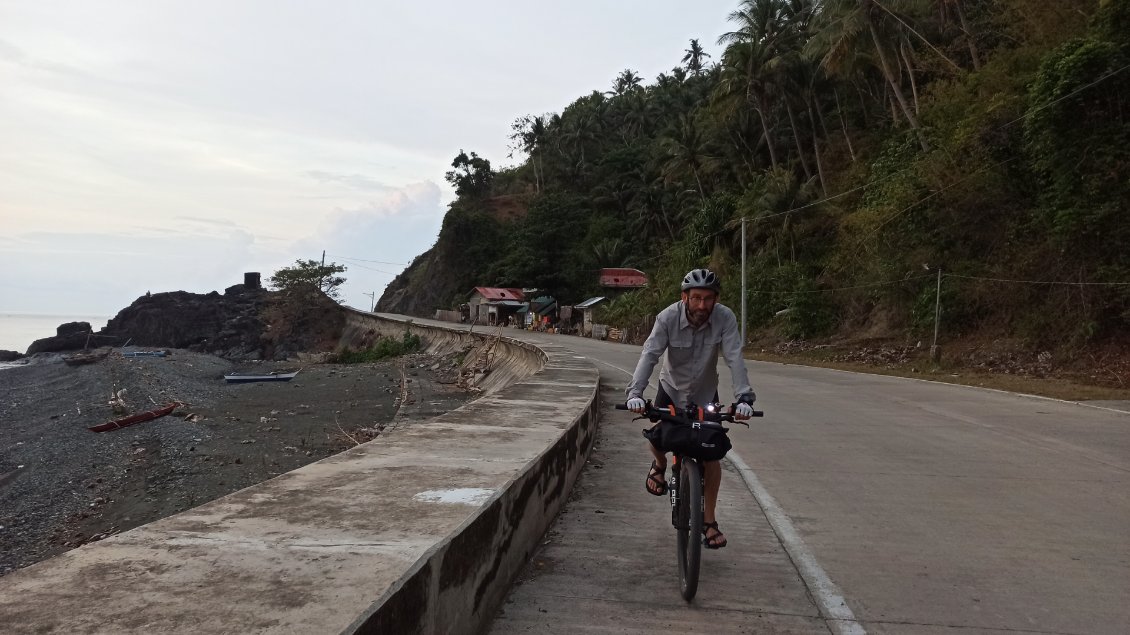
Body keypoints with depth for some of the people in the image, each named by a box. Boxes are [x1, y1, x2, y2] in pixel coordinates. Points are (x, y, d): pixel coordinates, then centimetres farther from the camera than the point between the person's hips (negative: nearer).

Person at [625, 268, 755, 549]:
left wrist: (744, 398, -43)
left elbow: (734, 358, -30)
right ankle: (660, 465, 23)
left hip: (705, 393, 0)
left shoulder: (725, 318, -24)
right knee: (656, 438, -16)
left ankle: (709, 519, 9)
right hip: (672, 388, 0)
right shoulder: (668, 318, -26)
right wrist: (635, 392, -46)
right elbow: (649, 355, -32)